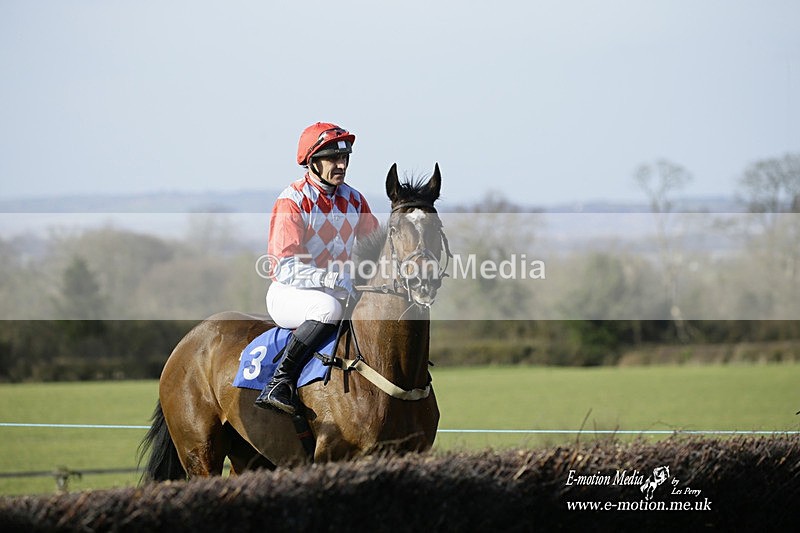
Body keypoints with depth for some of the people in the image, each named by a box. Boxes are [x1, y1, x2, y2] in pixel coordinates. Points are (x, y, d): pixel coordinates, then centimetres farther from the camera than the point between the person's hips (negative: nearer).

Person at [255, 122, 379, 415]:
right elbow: (286, 268, -20)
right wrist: (337, 278, -30)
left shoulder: (354, 200, 7)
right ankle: (278, 383, -34)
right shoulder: (291, 201, -13)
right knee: (329, 308, -38)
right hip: (288, 294, -6)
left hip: (338, 291, 6)